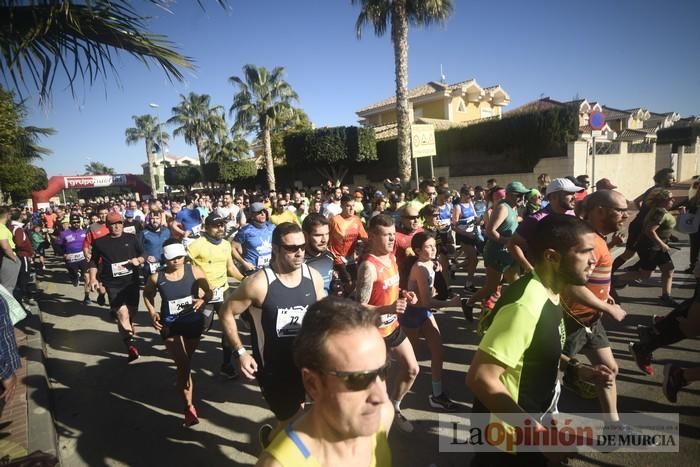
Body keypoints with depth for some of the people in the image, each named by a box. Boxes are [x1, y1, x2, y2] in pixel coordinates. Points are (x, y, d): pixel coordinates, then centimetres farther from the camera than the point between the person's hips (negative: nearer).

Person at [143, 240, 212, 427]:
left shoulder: (194, 271, -13)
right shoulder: (156, 277, -11)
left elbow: (209, 292, -2)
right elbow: (147, 295, 9)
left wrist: (202, 300, -24)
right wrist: (152, 313, -6)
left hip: (194, 323, 1)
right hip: (170, 326, -1)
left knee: (187, 363, 19)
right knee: (183, 365, -7)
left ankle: (181, 382, 51)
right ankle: (189, 406, 9)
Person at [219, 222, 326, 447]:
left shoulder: (313, 277, -7)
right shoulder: (259, 283, -21)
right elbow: (226, 313, -9)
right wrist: (240, 352, -14)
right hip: (272, 366, -4)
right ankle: (269, 437, 39)